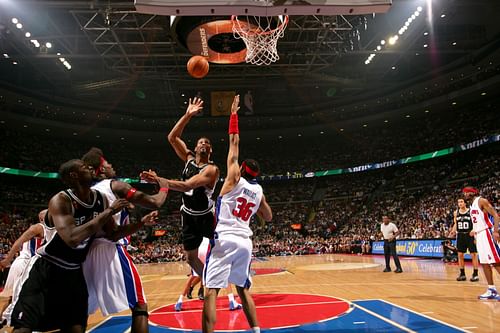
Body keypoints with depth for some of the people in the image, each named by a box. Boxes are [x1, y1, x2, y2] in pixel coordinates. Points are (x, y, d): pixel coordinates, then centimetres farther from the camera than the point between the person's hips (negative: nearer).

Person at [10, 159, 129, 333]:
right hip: (45, 267, -5)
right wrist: (109, 211, -34)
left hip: (74, 271, 6)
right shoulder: (60, 200, -23)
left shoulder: (101, 199, -5)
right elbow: (72, 239, -40)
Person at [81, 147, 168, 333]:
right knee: (139, 307, 0)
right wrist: (164, 188, 11)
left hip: (88, 254, 8)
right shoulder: (115, 185, -2)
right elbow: (154, 203, -8)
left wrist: (142, 222, 24)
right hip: (111, 252, -8)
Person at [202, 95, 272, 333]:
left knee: (211, 292, -6)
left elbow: (234, 144, 3)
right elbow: (268, 217, 25)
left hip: (225, 239, -6)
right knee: (243, 290, 21)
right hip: (245, 242, 6)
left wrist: (233, 115, 10)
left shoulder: (234, 179, -1)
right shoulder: (258, 191, 11)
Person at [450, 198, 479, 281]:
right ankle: (462, 274, 13)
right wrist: (453, 231, -3)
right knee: (460, 255, 5)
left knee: (473, 254, -2)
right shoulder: (456, 213, 6)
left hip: (470, 235, -4)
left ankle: (475, 274, 7)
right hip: (460, 235, 4)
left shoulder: (471, 212, -7)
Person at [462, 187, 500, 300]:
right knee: (484, 263, 7)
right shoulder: (471, 205, 18)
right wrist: (474, 231, 17)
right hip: (479, 235, 9)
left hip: (487, 233, -9)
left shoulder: (481, 201, -8)